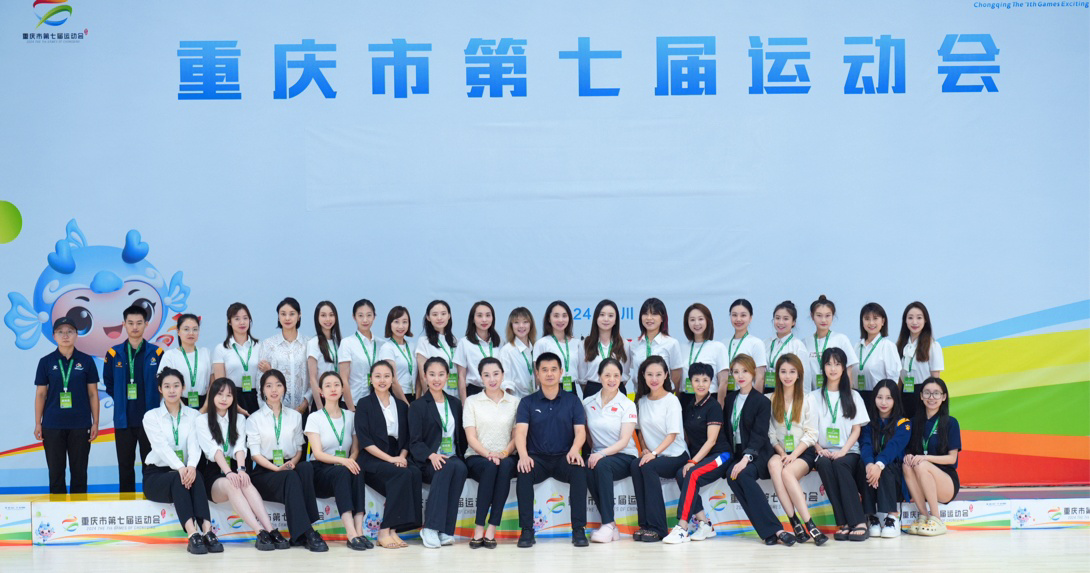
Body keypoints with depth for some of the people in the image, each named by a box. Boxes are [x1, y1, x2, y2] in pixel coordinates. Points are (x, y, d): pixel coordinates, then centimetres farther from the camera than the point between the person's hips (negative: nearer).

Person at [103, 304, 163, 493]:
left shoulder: (156, 353, -1)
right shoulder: (114, 354, 3)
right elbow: (108, 383, 13)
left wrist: (153, 403, 0)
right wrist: (122, 400, 5)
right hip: (123, 419, 2)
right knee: (125, 465, 8)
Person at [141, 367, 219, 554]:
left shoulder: (193, 415, 9)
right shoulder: (151, 416, 2)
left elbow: (194, 444, -9)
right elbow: (162, 446, -16)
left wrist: (191, 466, -32)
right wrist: (180, 468, -35)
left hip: (185, 471, 2)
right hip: (156, 474, -2)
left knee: (195, 476, -33)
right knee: (178, 479, -35)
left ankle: (207, 531, -49)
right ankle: (193, 535, -53)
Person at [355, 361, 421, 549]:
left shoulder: (402, 406, 19)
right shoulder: (364, 404, 6)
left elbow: (407, 439, 14)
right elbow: (364, 440, -6)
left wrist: (402, 456, -8)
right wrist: (389, 458, -16)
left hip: (397, 460, 4)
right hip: (372, 462, -4)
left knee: (415, 473, -31)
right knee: (403, 475, -33)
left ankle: (390, 530, -29)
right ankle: (385, 532, -29)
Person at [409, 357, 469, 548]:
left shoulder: (455, 404, 21)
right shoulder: (417, 406, 7)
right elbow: (415, 442, -2)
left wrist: (459, 456, 0)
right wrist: (431, 455, -21)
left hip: (453, 459, 3)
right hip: (428, 462, -3)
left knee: (460, 468, -34)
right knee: (450, 466, -37)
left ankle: (445, 530, -33)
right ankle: (430, 529, -37)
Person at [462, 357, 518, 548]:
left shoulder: (514, 402, 13)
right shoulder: (472, 401, 10)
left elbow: (516, 436, 7)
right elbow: (471, 437, 1)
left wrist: (503, 453, -13)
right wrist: (488, 453, -17)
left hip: (505, 457, 1)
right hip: (477, 457, -1)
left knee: (506, 465, -36)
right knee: (490, 467, -37)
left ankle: (491, 530, -36)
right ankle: (479, 530, -34)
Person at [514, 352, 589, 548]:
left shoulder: (572, 400, 10)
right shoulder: (527, 402, 8)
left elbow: (580, 430, 0)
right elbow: (520, 431, -6)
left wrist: (575, 450, -24)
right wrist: (523, 455, -28)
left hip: (564, 458, 0)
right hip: (537, 458, 0)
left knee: (579, 471, -33)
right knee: (523, 473, -33)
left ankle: (578, 530, -26)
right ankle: (526, 530, -25)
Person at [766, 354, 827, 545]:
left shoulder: (806, 399, 8)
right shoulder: (771, 400, 12)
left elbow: (811, 434, 1)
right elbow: (771, 433, 6)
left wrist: (794, 455, -13)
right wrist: (782, 453, -12)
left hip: (804, 452, -1)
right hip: (780, 452, 1)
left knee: (787, 472, -34)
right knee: (774, 464, -35)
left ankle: (806, 524, -37)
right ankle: (795, 522, -38)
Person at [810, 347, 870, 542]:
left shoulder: (853, 396, 13)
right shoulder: (815, 397, 12)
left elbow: (856, 429, 6)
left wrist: (843, 450, -11)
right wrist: (820, 449, -13)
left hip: (849, 453, 0)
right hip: (824, 452, 0)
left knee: (840, 464, -35)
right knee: (823, 465, -35)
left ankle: (859, 523, -38)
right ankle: (844, 524, -36)